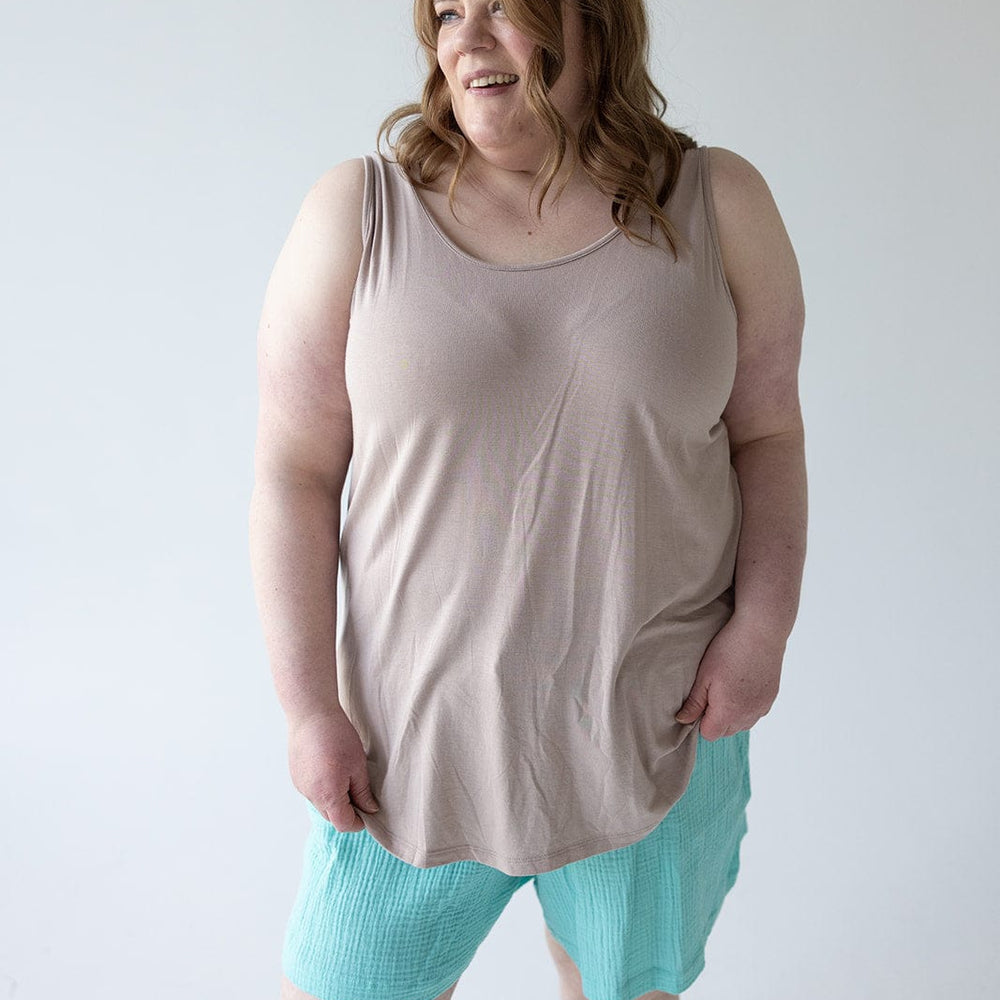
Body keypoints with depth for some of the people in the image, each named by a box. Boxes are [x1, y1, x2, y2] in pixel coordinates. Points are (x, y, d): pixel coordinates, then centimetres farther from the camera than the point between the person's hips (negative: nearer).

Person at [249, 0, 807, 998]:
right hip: (419, 728, 0)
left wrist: (761, 625, -8)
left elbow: (767, 434, 3)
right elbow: (296, 471, -6)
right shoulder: (357, 213, -6)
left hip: (654, 720, 1)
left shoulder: (718, 203, -2)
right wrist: (310, 706, -9)